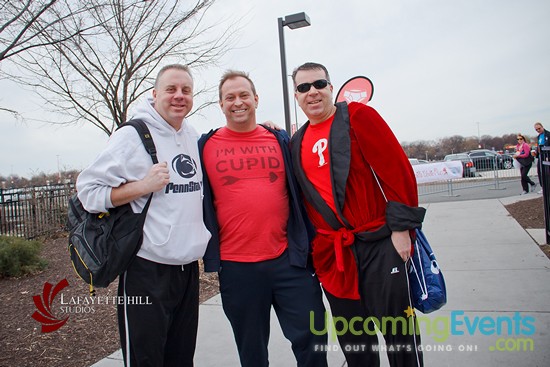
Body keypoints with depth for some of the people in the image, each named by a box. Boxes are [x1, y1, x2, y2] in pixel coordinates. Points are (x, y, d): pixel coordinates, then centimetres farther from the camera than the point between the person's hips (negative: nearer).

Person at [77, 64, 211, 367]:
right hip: (147, 271, -6)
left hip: (189, 267, 7)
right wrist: (143, 186, -21)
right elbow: (88, 191, -12)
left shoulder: (194, 137, 9)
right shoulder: (132, 136, -10)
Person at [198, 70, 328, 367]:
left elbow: (299, 193, 11)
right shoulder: (205, 146, 3)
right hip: (235, 265, 0)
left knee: (312, 337, 8)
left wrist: (306, 243, 10)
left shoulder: (280, 140, 7)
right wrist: (208, 252, 7)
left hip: (288, 258, 1)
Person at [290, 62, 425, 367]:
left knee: (398, 331, 5)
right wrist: (310, 244, 12)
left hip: (379, 242, -5)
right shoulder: (297, 143, 11)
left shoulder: (358, 116, -4)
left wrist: (400, 227, -13)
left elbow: (398, 171, -10)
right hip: (330, 253, 5)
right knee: (350, 336, 17)